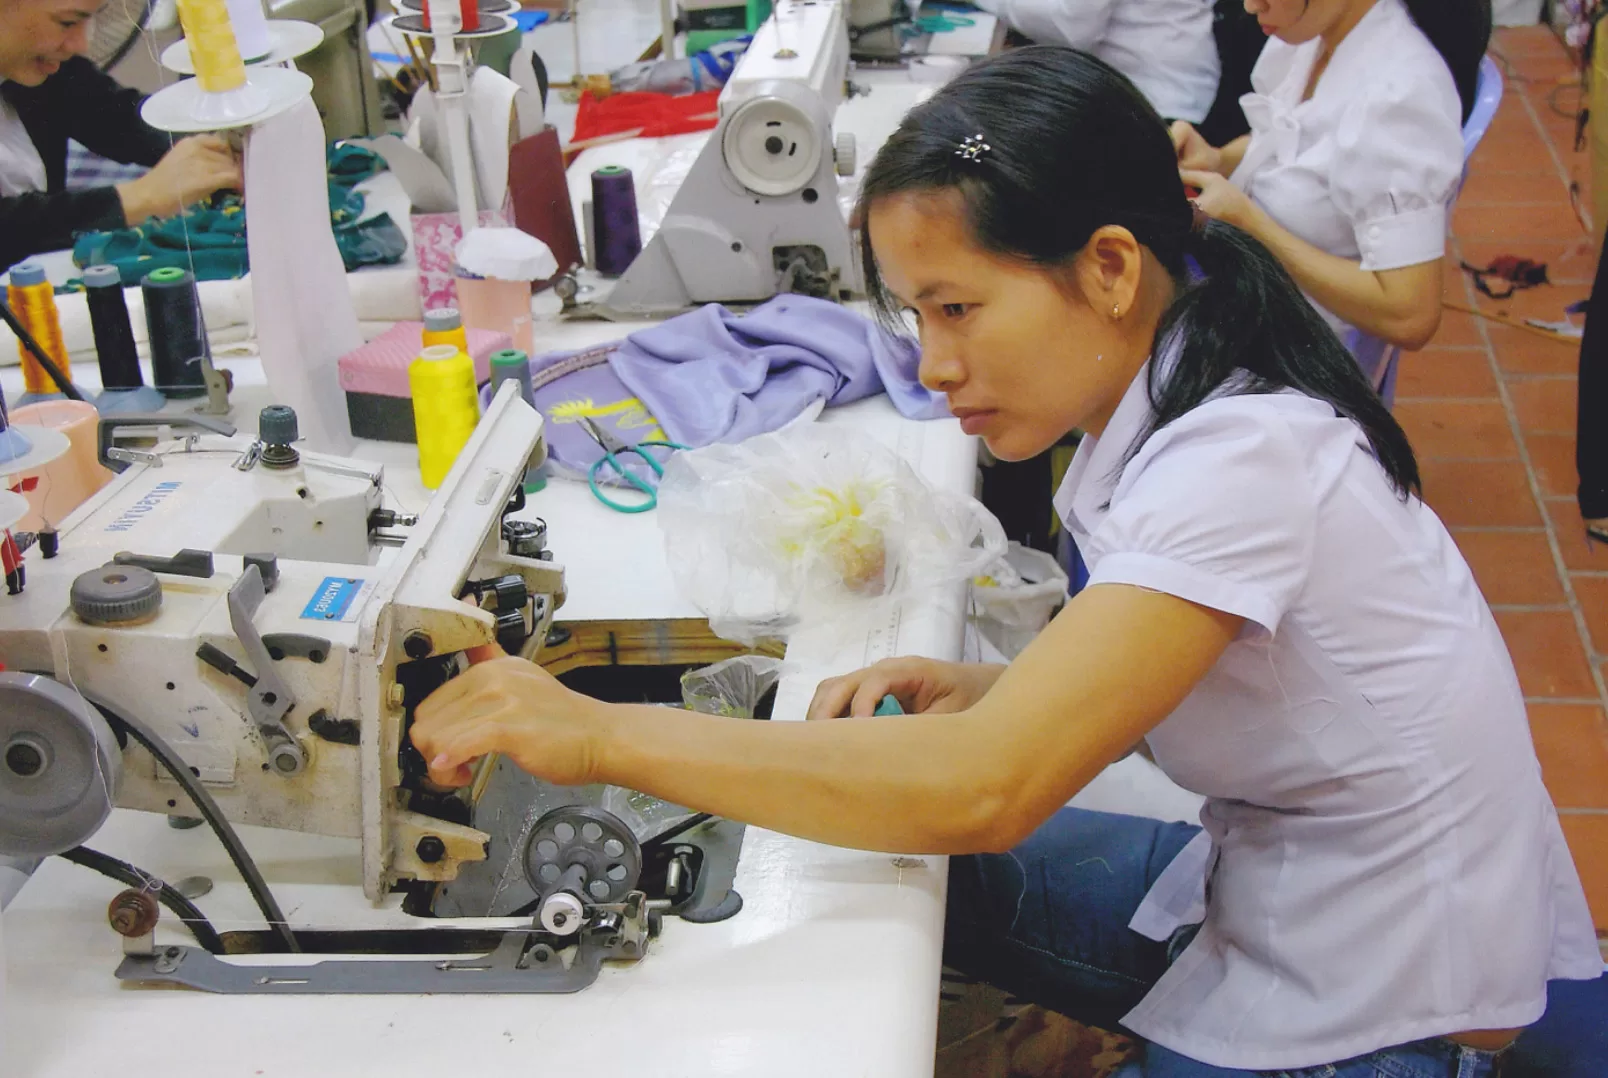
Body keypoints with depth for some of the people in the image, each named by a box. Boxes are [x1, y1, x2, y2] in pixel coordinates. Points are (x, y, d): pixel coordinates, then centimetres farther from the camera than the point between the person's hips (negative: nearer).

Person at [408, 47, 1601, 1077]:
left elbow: (983, 791, -36)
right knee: (904, 874, 8)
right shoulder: (1184, 411, -1)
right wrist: (982, 693, -8)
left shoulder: (1238, 460, -29)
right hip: (1263, 886, 8)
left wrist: (603, 735, -32)